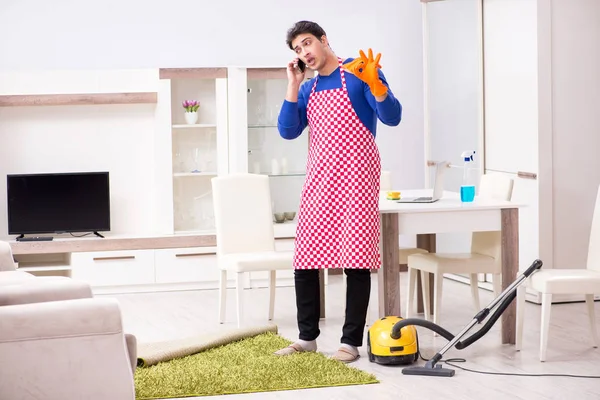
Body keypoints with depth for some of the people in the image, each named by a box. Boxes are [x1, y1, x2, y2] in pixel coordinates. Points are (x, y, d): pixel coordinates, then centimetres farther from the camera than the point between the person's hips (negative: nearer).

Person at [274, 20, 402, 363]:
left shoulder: (358, 72, -2)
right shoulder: (308, 90, 15)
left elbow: (393, 118, -10)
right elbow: (288, 131, 4)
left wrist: (374, 83, -27)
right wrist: (293, 84, 0)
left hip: (356, 178, -6)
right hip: (318, 181, 6)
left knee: (356, 260, -5)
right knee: (305, 260, 5)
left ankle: (352, 342, 0)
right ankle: (307, 337, 16)